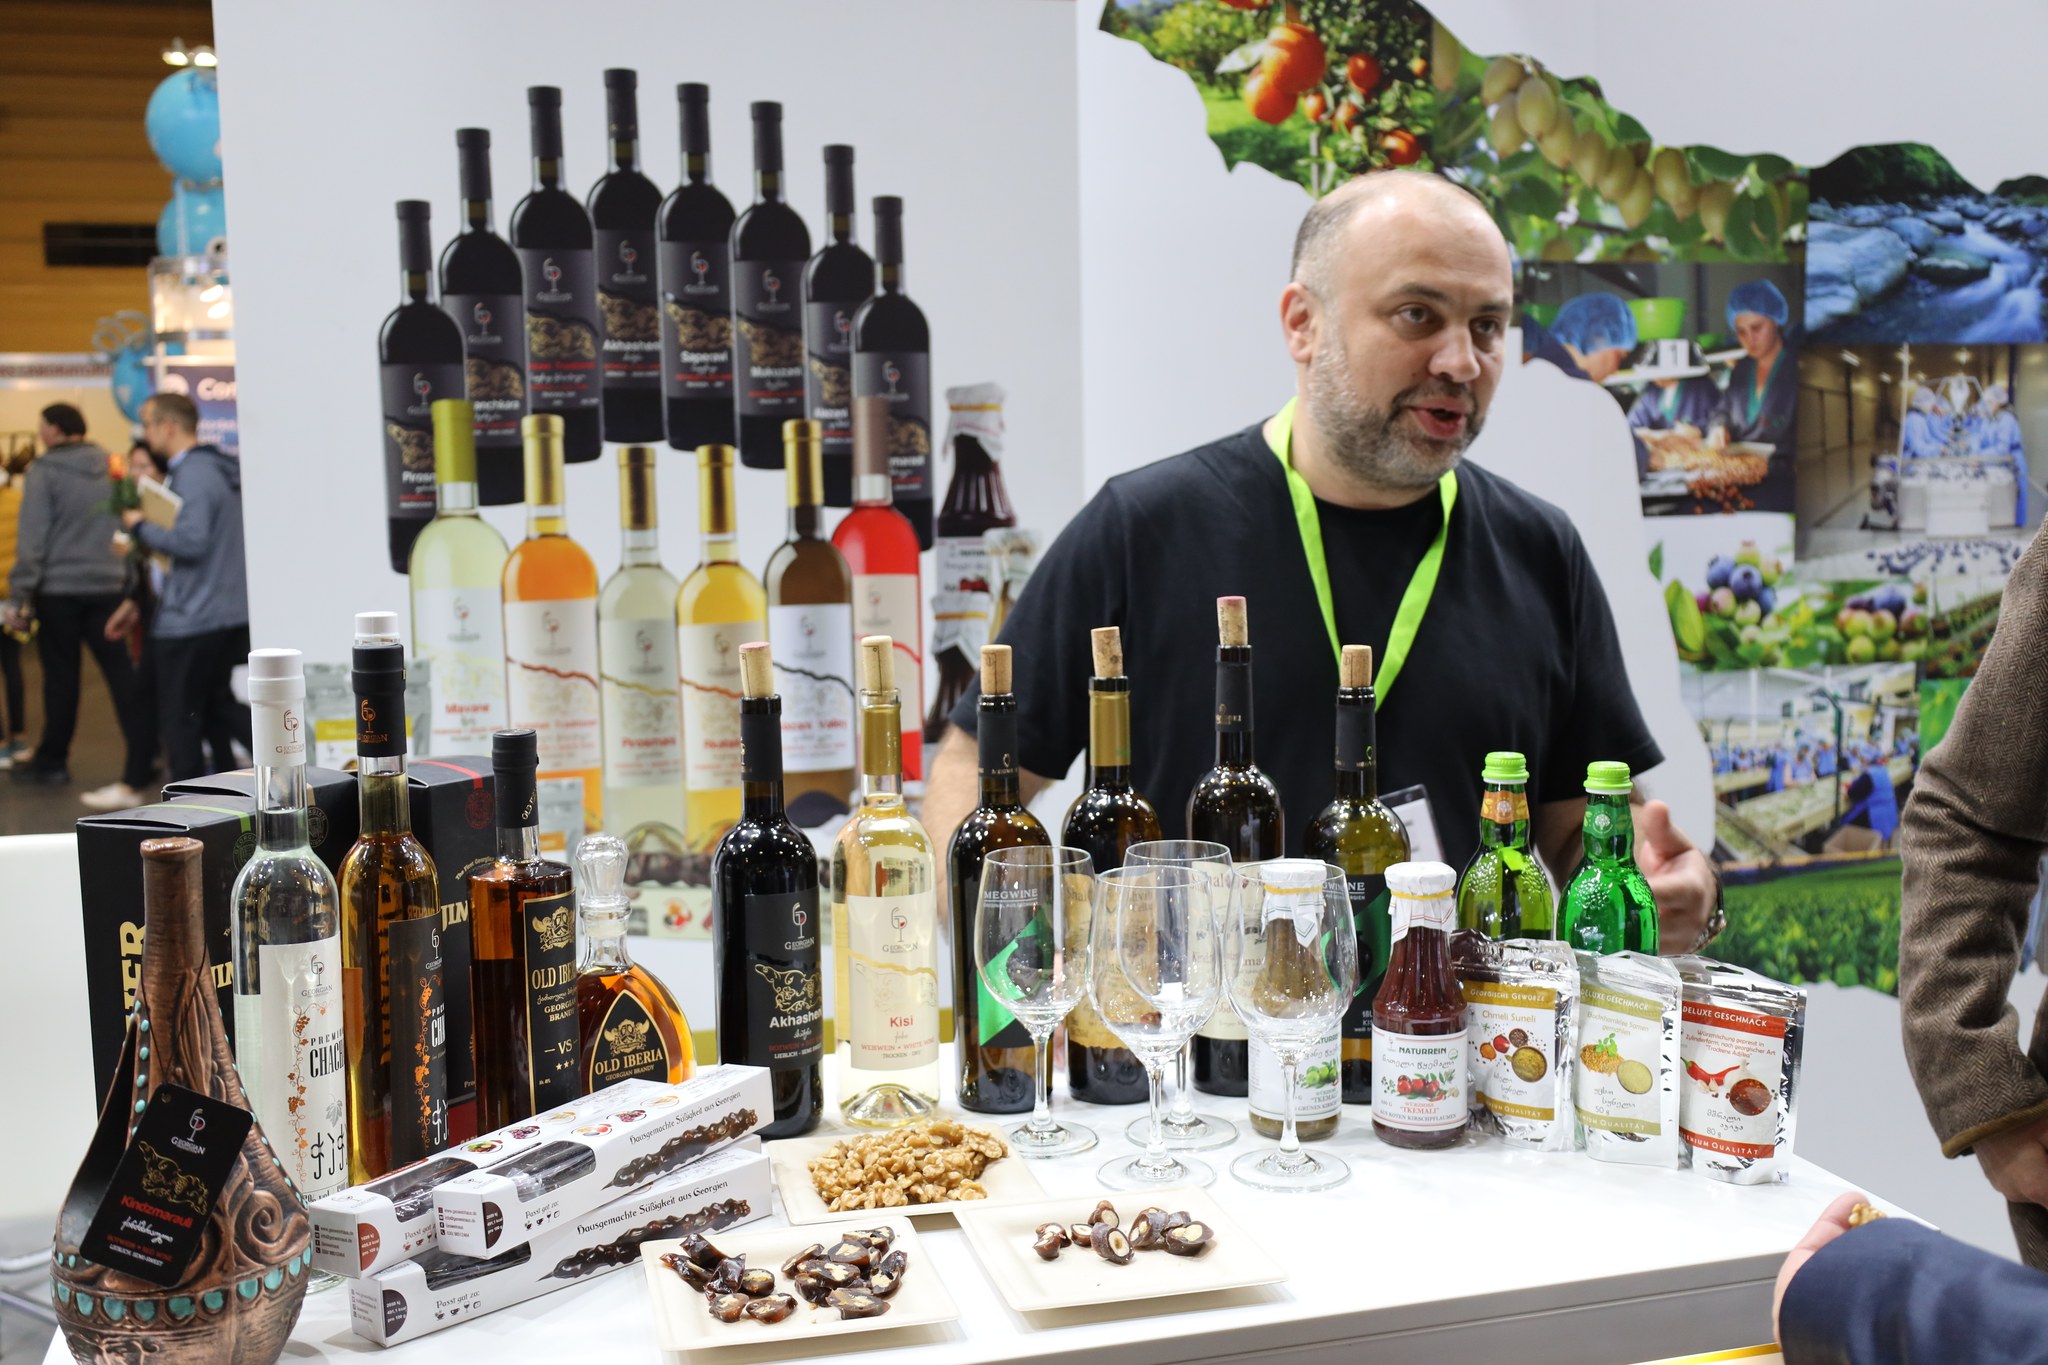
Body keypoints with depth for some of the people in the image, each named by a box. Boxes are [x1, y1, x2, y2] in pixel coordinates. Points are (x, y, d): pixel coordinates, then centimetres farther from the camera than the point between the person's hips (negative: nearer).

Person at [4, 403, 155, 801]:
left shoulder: (45, 472, -7)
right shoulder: (107, 468, 9)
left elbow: (32, 538, -11)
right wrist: (128, 575, 18)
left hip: (59, 588, -4)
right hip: (107, 586, 4)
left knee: (61, 678, 5)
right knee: (122, 675, 4)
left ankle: (52, 762, 15)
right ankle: (142, 761, 2)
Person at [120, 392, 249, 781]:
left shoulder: (194, 474, -17)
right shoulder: (225, 468, 12)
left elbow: (191, 540, -27)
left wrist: (141, 527, -11)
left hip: (191, 618, -9)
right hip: (233, 613, 9)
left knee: (178, 716, 2)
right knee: (218, 705, 18)